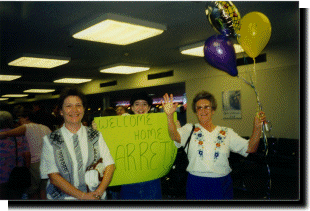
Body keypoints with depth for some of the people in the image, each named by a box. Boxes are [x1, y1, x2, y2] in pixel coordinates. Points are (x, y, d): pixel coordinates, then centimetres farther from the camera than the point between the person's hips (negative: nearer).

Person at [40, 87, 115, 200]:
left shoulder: (96, 136, 8)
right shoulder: (50, 141, 2)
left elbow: (109, 165, 4)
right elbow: (53, 176, -4)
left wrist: (99, 191, -11)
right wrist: (82, 196, -12)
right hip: (64, 197, -1)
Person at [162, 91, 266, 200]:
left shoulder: (227, 133, 5)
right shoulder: (189, 129, 0)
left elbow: (250, 148, 0)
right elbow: (174, 136, -20)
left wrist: (257, 127, -14)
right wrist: (170, 116, -37)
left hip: (222, 185, 2)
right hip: (196, 184, -1)